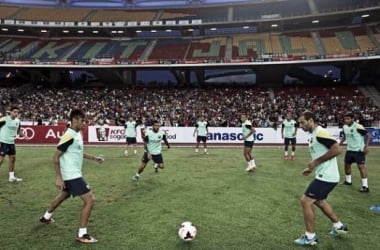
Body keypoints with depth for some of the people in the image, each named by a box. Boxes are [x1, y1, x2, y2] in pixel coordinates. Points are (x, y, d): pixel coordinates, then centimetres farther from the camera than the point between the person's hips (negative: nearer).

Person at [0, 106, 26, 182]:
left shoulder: (18, 121, 5)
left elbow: (19, 131, 18)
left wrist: (23, 135, -4)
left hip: (11, 142, 7)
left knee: (12, 158, 12)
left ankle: (12, 177, 25)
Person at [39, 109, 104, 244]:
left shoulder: (77, 134, 6)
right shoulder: (69, 136, -22)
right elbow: (55, 157, -20)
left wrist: (94, 157, 12)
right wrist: (59, 178, -20)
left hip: (73, 174, 11)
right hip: (72, 175, -11)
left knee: (64, 195, 32)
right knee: (90, 199, -11)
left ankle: (46, 217, 54)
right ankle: (82, 234, -2)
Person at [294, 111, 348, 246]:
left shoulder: (320, 133, -19)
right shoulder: (314, 134, 12)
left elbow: (336, 149, -27)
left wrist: (316, 162, -23)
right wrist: (311, 168, 13)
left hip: (326, 176, -11)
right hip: (325, 175, 11)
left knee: (306, 201, -7)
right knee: (319, 201, 26)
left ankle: (310, 237, 5)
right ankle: (339, 226, 39)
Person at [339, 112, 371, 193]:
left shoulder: (358, 127, -20)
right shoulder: (345, 127, 2)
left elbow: (368, 135, -15)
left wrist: (366, 146, -20)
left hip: (359, 150, -7)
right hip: (349, 149, 8)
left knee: (361, 166, -12)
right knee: (347, 164, 16)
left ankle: (365, 186, -8)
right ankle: (348, 181, 35)